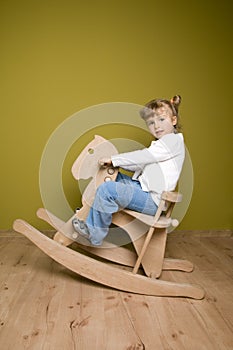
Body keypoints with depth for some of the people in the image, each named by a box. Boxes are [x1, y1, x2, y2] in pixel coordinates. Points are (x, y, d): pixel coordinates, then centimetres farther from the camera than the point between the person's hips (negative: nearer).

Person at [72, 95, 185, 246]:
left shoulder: (173, 140, -10)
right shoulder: (162, 143, 20)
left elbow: (142, 157, -16)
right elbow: (140, 166, 18)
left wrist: (113, 159, -10)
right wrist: (114, 162, 8)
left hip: (152, 200, -11)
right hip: (142, 187, 11)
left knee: (107, 189, -22)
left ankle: (95, 235, -5)